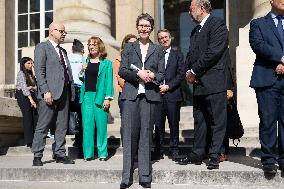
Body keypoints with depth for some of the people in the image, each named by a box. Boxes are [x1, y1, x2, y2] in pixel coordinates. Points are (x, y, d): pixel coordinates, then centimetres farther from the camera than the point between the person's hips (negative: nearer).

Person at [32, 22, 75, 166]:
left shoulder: (63, 51, 23)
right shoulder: (42, 47, 0)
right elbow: (39, 71, -10)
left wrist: (72, 91, 10)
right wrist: (45, 91, -19)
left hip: (64, 93, 7)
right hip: (50, 93, -7)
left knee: (62, 126, 9)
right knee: (43, 126, -3)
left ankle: (59, 154, 16)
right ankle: (37, 156, 4)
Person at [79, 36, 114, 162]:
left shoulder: (106, 63, 4)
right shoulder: (85, 62, 15)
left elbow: (109, 81, -1)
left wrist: (108, 98, -10)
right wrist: (82, 71, 1)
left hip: (100, 96, -3)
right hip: (87, 96, 3)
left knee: (101, 125, 0)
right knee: (87, 125, 3)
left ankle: (103, 153, 10)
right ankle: (88, 153, 9)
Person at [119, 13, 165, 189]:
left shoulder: (158, 50, 13)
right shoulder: (129, 47, 13)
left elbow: (162, 74, 9)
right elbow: (122, 71, 5)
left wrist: (152, 76, -12)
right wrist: (138, 73, -12)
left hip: (149, 95, 0)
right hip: (131, 95, 0)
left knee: (146, 135, 1)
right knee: (129, 134, -3)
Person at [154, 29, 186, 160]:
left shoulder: (178, 55, 10)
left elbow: (181, 74, 1)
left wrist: (168, 86, -9)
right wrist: (157, 86, -7)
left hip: (173, 94, -1)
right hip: (157, 94, 1)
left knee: (174, 124, 3)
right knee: (158, 125, 2)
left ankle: (174, 150, 13)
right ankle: (159, 151, 10)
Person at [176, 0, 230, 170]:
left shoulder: (218, 24, -5)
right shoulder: (195, 31, 21)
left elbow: (214, 52, -16)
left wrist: (195, 71, -11)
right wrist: (189, 71, 1)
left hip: (214, 82, -8)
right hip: (198, 82, 8)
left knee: (217, 121, -1)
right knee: (199, 121, 12)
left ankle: (214, 156, 5)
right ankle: (197, 154, 19)